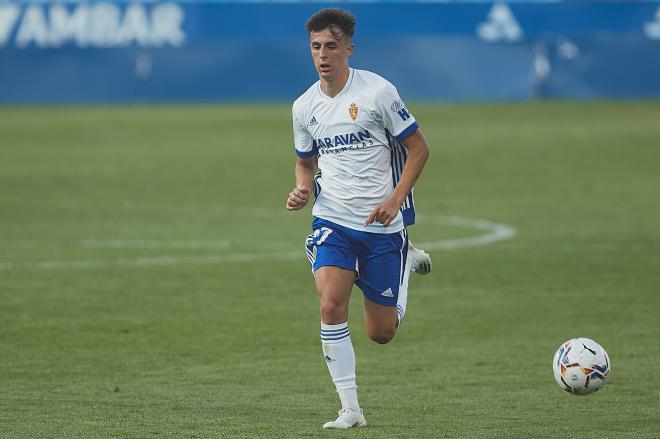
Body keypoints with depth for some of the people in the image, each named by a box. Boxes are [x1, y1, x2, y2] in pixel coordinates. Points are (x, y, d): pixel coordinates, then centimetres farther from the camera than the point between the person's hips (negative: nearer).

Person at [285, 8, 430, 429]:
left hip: (382, 225, -3)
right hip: (332, 221, 3)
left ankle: (406, 266, 37)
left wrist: (394, 201, -15)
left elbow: (419, 148, -5)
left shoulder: (377, 91, -11)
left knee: (381, 333, 4)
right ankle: (350, 409, -14)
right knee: (331, 304, -22)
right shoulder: (305, 106, 3)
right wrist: (302, 189, -3)